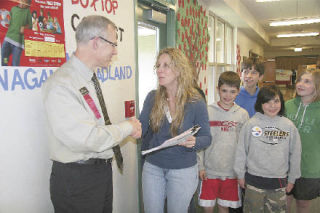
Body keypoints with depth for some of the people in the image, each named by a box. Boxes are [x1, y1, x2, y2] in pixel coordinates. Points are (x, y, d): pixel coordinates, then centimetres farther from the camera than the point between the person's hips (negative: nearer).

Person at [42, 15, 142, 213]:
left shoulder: (91, 79, 7)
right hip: (77, 180, -8)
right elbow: (87, 139, -29)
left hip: (102, 172, 9)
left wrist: (127, 127, 0)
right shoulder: (61, 84, -23)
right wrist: (127, 126, -16)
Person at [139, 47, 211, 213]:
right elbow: (141, 129, -1)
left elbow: (206, 137, -6)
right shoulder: (152, 97, -4)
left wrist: (194, 142, -27)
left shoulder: (196, 102, -13)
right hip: (152, 166, 3)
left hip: (183, 169, -2)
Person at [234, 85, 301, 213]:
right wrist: (240, 174, 2)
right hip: (254, 179, -1)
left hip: (279, 181, 2)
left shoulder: (289, 126, -1)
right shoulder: (251, 124, -7)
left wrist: (292, 179, 10)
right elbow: (241, 151, -2)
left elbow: (295, 154, 7)